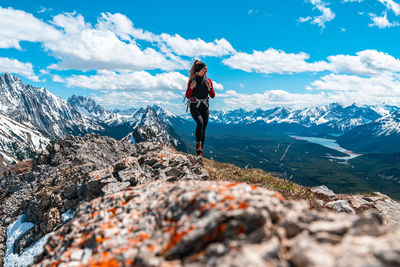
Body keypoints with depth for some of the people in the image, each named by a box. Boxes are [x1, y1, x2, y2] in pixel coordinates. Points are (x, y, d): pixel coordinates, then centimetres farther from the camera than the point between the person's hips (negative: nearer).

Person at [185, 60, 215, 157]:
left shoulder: (208, 81, 5)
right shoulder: (192, 80, -3)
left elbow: (212, 96, 5)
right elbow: (188, 96, -2)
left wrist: (209, 88, -13)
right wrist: (191, 88, -20)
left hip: (204, 107, 3)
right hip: (194, 107, -3)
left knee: (203, 130, 3)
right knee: (200, 122, -31)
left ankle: (200, 152, 14)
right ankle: (198, 145, -27)